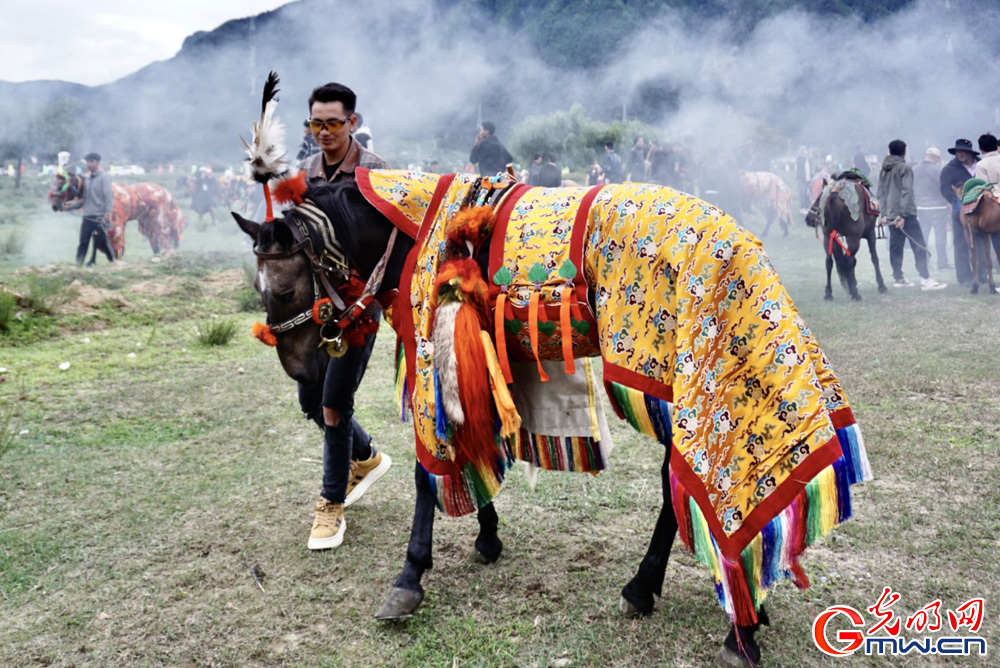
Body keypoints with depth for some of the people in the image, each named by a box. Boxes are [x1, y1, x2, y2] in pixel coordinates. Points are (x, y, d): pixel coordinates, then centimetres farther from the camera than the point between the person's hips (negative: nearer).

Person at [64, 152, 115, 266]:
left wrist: (107, 213, -22)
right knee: (83, 243, 3)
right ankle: (78, 264, 4)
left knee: (102, 243, -1)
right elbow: (85, 199, 21)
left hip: (99, 218, -6)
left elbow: (109, 196, -13)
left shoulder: (103, 177, -4)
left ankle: (112, 262, 15)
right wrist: (71, 206, 13)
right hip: (87, 217, 6)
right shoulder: (88, 179, 16)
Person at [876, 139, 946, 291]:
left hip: (890, 215, 7)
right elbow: (906, 192, -15)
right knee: (919, 246, -5)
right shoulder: (905, 168, -7)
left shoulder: (883, 170, 12)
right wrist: (902, 214, -18)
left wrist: (884, 213, 11)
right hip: (905, 214, -7)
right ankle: (925, 279, -10)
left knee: (895, 246, 11)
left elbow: (881, 193, 12)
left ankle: (898, 278, 13)